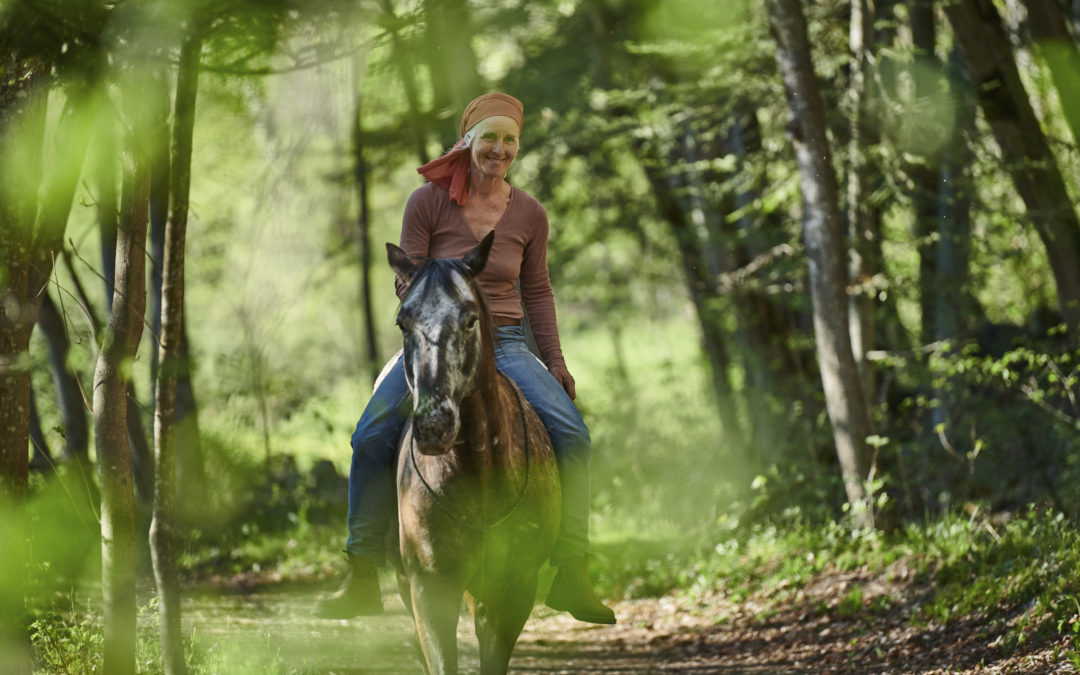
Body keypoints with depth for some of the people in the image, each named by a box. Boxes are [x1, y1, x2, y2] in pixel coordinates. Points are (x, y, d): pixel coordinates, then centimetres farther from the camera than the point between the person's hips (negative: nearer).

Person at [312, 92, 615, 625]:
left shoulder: (529, 215, 4)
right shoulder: (427, 202, -4)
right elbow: (408, 282, -1)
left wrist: (555, 361, 6)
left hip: (504, 343, 1)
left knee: (571, 433, -21)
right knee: (371, 436, -22)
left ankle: (570, 575, -11)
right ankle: (361, 577, -11)